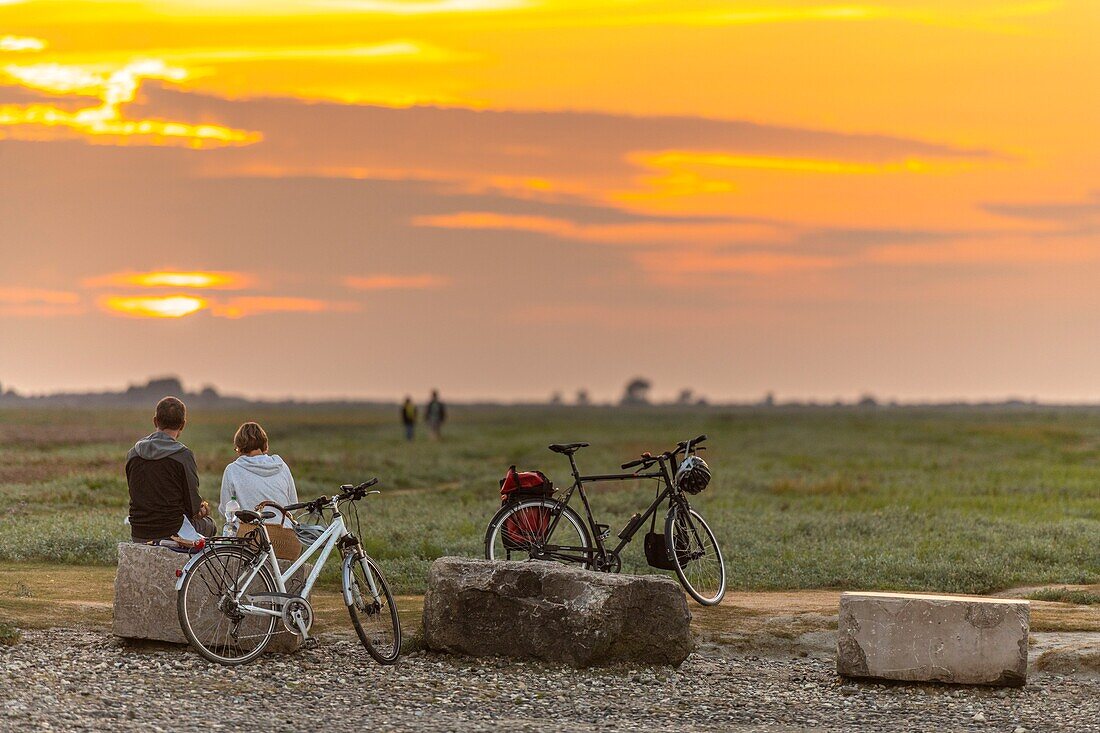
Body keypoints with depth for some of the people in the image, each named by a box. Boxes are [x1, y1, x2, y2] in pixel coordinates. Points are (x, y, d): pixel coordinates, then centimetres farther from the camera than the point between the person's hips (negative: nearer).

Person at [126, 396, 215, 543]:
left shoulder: (132, 453, 1)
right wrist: (201, 508, 14)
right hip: (172, 532, -5)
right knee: (210, 525, 27)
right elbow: (193, 504, -12)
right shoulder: (183, 455, -15)